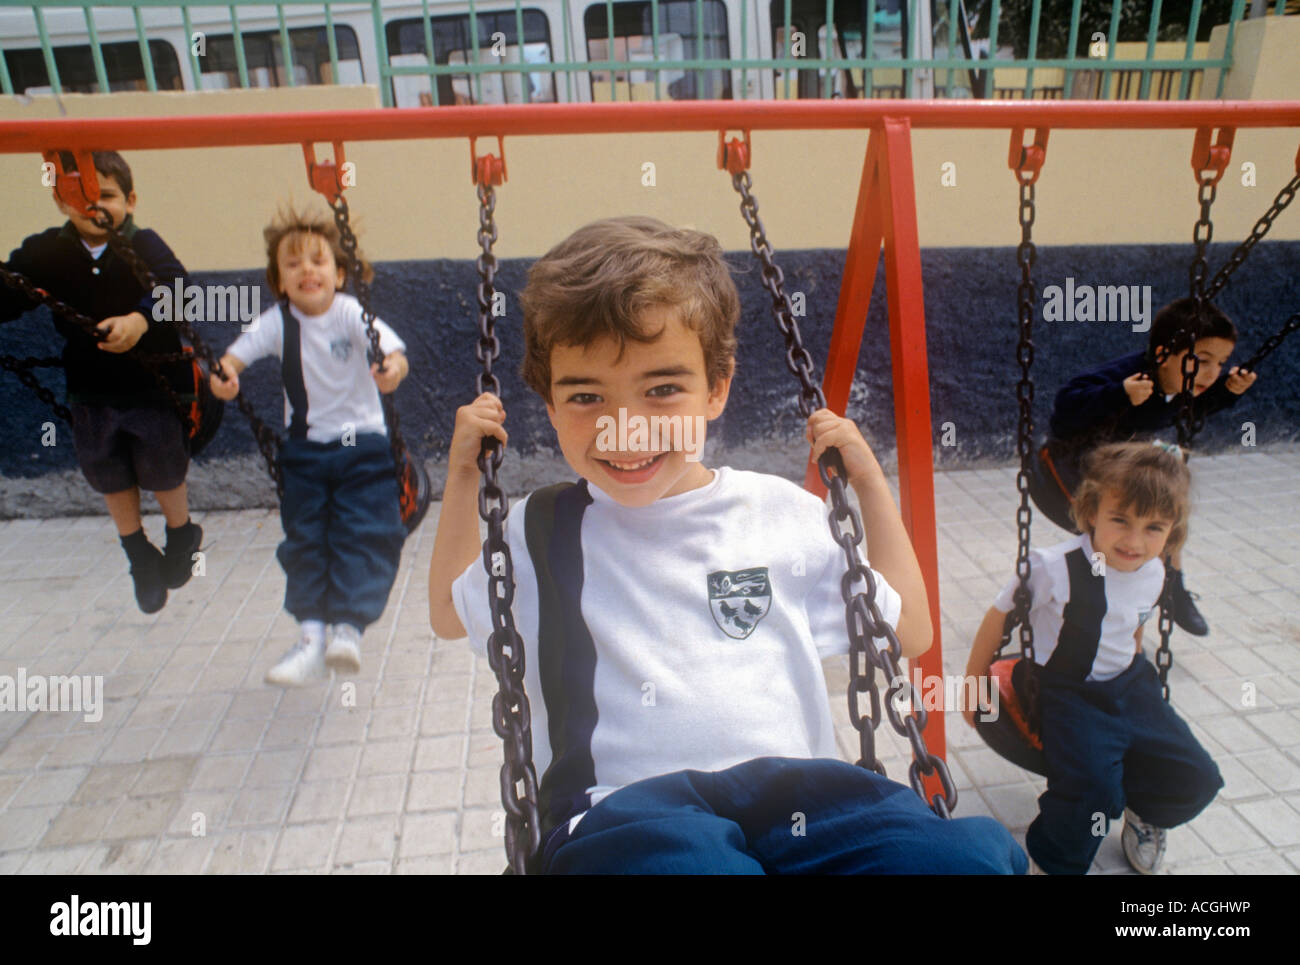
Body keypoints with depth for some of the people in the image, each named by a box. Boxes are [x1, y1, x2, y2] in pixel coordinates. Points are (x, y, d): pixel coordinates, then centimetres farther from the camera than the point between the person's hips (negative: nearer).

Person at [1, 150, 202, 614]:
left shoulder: (144, 245, -15)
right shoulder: (45, 253, -4)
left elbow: (174, 285, -32)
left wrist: (141, 319, -49)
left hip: (154, 384, -4)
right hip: (91, 391, 4)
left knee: (163, 472, 11)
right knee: (110, 478, 17)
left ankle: (182, 537, 42)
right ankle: (140, 558, 39)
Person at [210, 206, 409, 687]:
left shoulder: (352, 314, -12)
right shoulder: (278, 321, -3)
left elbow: (393, 350, -27)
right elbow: (239, 351, -13)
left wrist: (393, 369, -51)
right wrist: (224, 373, -37)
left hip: (362, 445, -3)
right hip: (304, 448, 3)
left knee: (364, 535, -12)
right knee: (304, 540, 3)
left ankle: (348, 627, -5)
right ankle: (311, 635, 10)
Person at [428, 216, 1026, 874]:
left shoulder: (782, 512, 12)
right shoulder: (540, 531, 12)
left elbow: (909, 633, 23)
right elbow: (450, 614, 31)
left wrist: (869, 482, 16)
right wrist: (464, 470, 22)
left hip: (791, 782, 2)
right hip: (624, 803, -1)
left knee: (968, 855, -28)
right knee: (663, 849, -38)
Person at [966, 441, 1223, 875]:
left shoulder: (1153, 574, -6)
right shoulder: (1053, 568, -25)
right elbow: (999, 616, -13)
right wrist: (974, 682, -3)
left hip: (1127, 685, 6)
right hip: (1065, 692, -6)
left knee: (1195, 781, 1)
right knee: (1091, 788, -22)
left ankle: (1143, 810, 36)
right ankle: (1053, 861, 10)